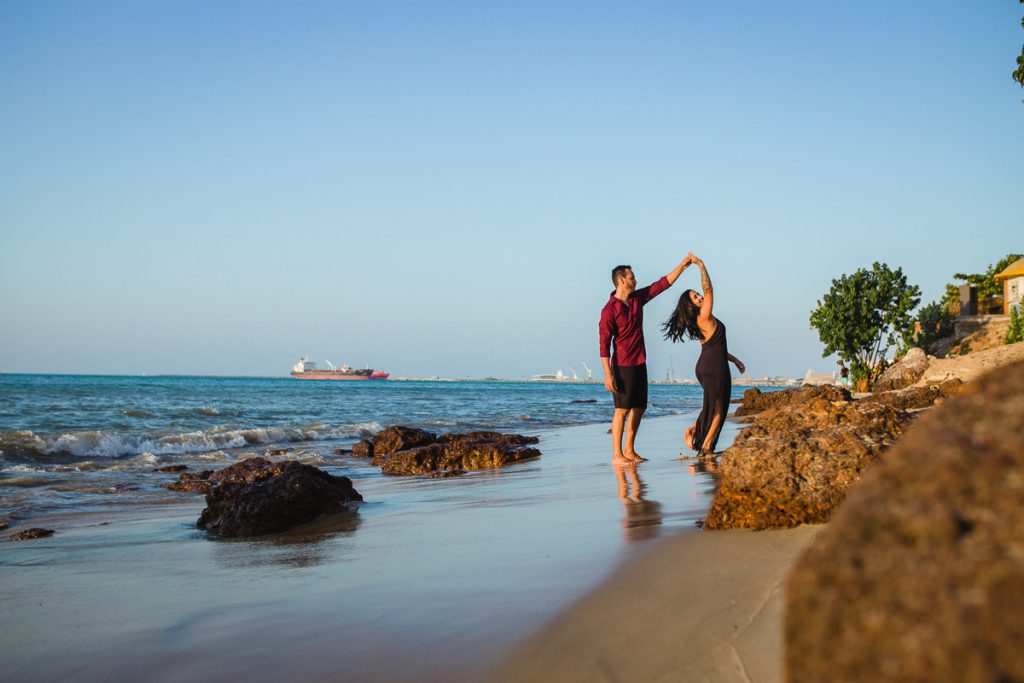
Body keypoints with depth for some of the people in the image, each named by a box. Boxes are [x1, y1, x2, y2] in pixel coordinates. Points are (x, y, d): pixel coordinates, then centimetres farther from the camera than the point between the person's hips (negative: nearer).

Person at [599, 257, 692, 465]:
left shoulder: (638, 298, 9)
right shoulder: (609, 310, -13)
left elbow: (663, 284, 16)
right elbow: (604, 343, -16)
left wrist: (682, 266, 12)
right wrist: (608, 373, -21)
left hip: (639, 364, 8)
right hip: (622, 366, -8)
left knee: (639, 408, 9)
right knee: (622, 409, -9)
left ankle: (629, 451, 16)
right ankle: (617, 455, -8)